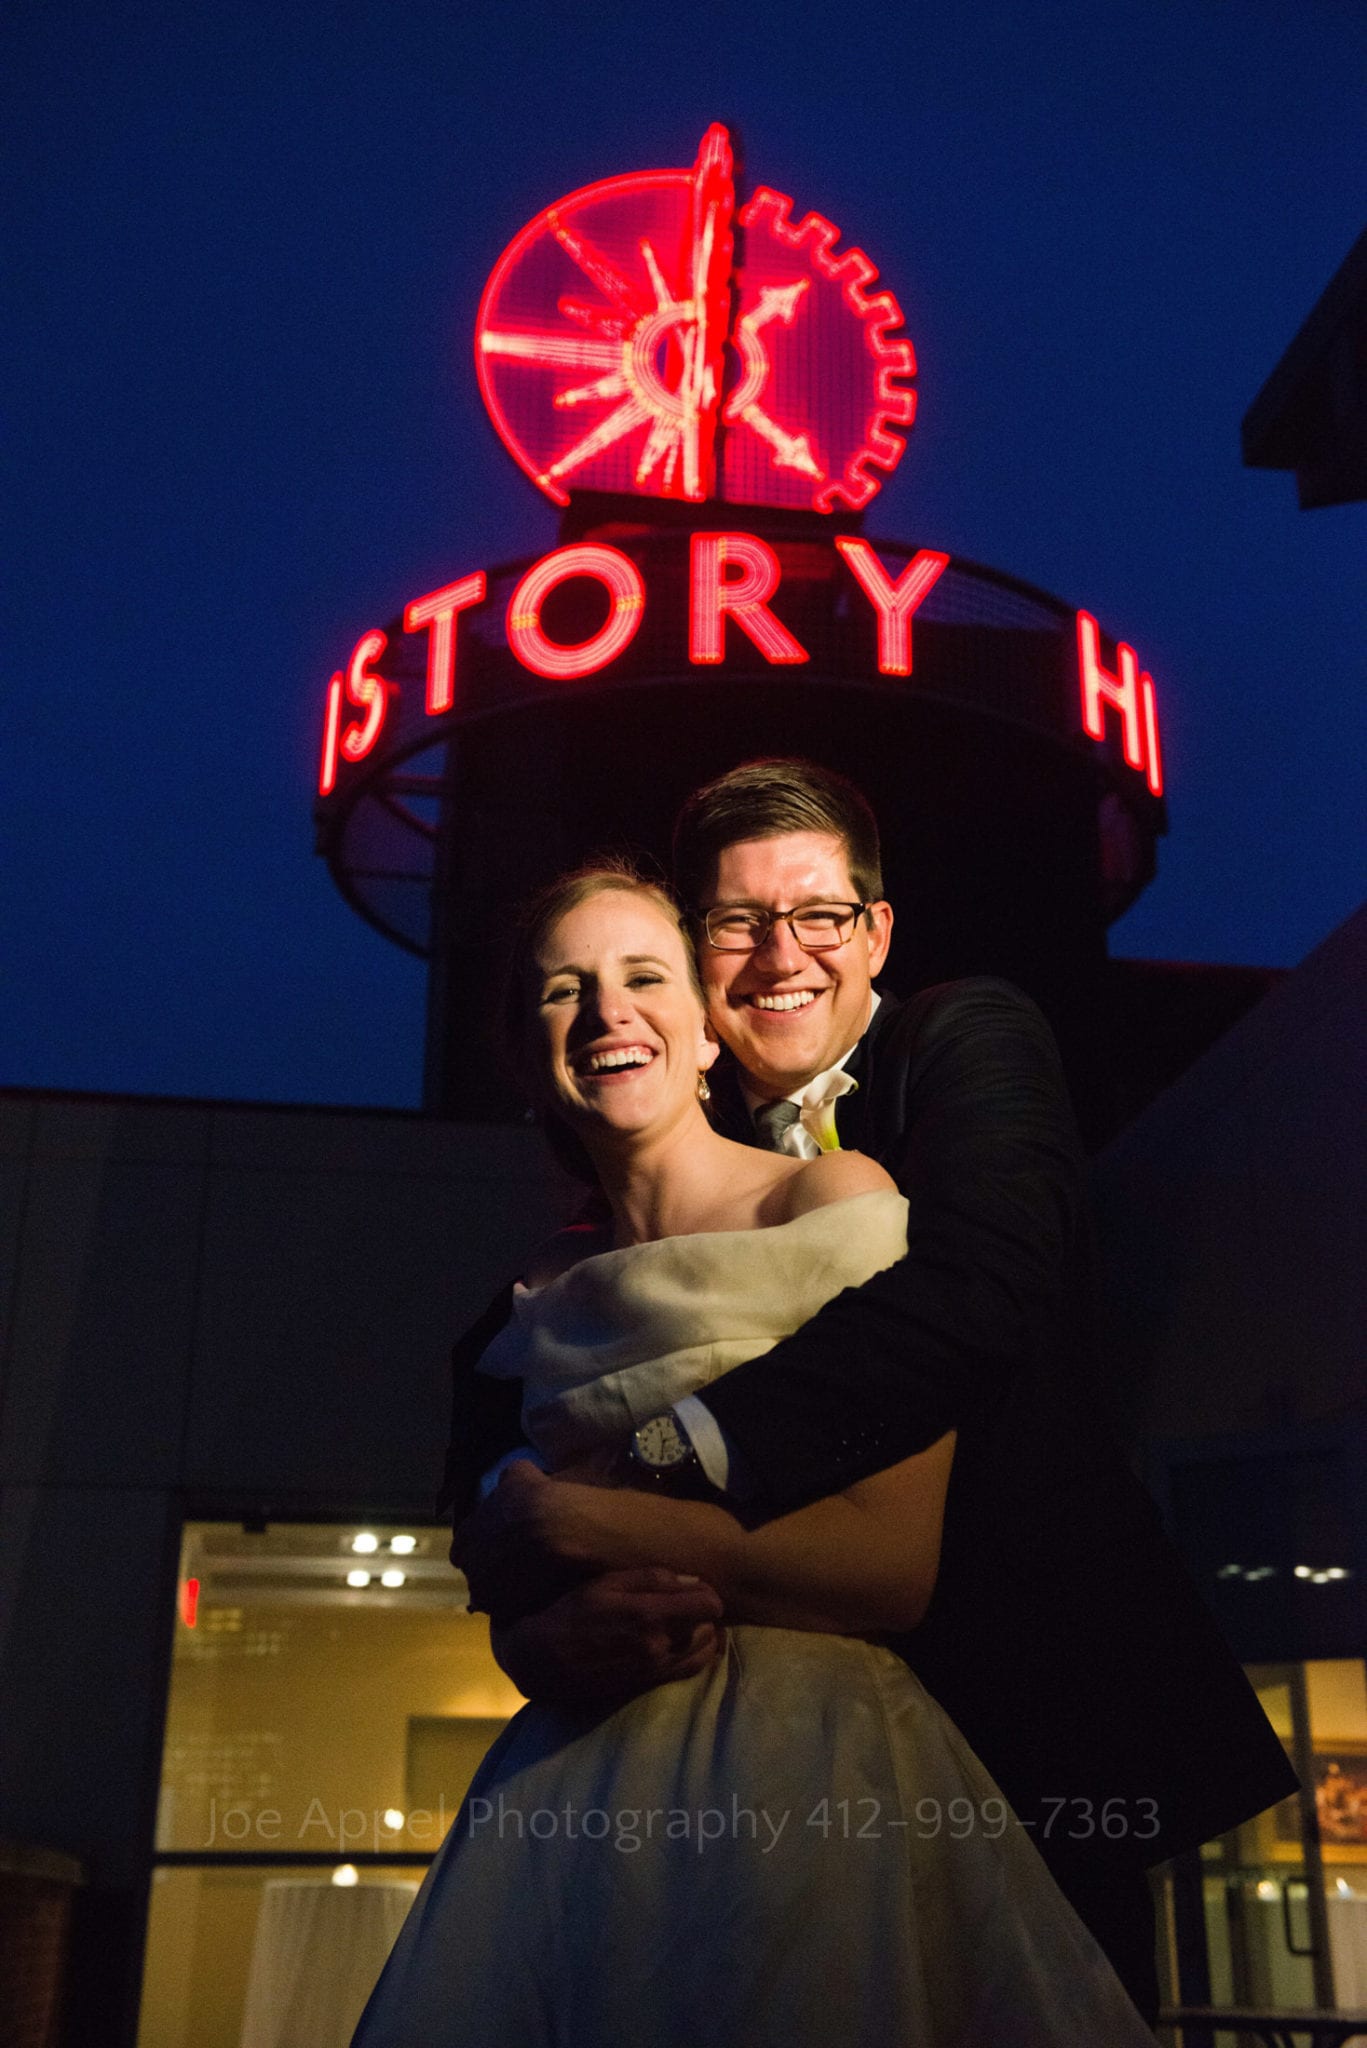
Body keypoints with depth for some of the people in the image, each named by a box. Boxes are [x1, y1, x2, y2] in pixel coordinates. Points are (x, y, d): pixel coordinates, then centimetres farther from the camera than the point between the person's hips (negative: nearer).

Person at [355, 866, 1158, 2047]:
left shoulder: (835, 1199, -4)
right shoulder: (542, 1297, 12)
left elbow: (895, 1562, -14)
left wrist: (579, 1522, -12)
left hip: (809, 1759, -4)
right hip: (579, 1787, 5)